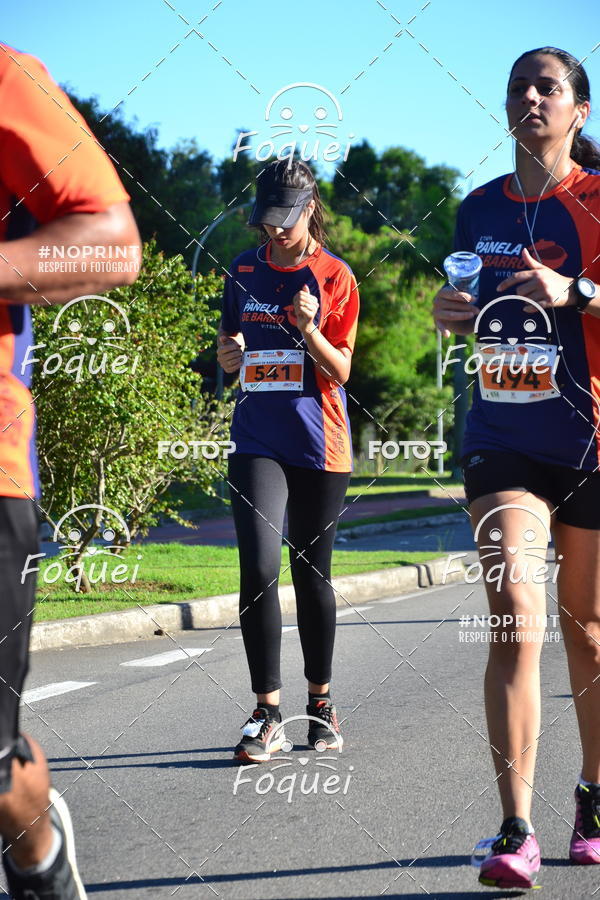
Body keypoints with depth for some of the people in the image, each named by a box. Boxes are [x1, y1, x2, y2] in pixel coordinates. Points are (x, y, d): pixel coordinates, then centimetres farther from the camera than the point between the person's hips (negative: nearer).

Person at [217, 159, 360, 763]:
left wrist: (309, 330, -21)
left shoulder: (335, 277, -1)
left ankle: (321, 701, 25)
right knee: (259, 567, -14)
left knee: (312, 573, 8)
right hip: (257, 440, 1)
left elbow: (341, 370, -3)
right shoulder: (242, 272, 8)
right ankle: (267, 713, -10)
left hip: (319, 445, -1)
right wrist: (228, 354, -5)